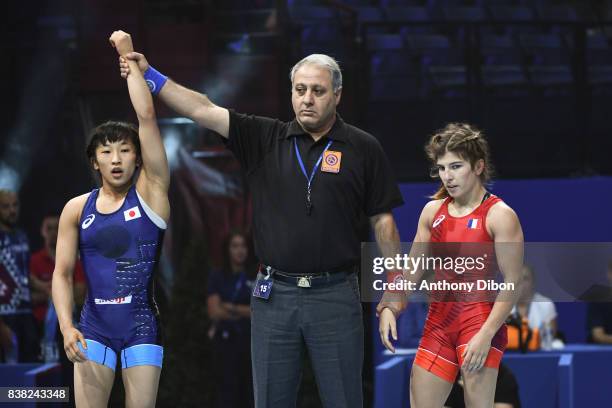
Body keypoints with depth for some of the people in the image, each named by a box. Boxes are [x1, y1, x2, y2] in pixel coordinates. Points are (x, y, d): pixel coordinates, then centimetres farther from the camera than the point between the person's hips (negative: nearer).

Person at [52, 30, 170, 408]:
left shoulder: (150, 192, -1)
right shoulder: (77, 209, 5)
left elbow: (146, 115, -8)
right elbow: (63, 273, 4)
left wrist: (129, 56, -5)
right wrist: (67, 326, -11)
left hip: (141, 326, -2)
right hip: (94, 327, 2)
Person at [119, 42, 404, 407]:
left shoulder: (363, 149, 1)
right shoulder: (266, 139, 6)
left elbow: (383, 220, 3)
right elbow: (203, 111, 2)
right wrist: (149, 76, -5)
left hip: (335, 295, -2)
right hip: (274, 294, 2)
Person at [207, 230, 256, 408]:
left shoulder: (257, 278, 7)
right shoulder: (217, 277, 3)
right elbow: (214, 311, -8)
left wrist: (232, 308, -9)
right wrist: (246, 312, -8)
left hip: (251, 341, 1)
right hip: (226, 340, -1)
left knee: (251, 393, 0)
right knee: (227, 394, -5)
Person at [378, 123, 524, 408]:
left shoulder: (499, 216, -7)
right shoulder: (432, 211, 11)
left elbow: (512, 284, -12)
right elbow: (411, 272, 15)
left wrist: (486, 334, -20)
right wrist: (388, 307, -3)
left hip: (479, 319, -6)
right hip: (438, 321, 6)